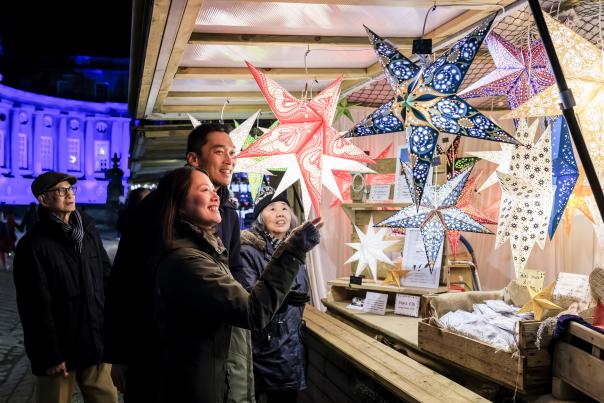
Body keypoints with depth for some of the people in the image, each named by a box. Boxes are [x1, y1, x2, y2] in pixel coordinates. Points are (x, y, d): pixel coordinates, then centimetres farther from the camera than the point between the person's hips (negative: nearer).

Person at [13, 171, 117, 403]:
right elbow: (37, 307, -12)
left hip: (96, 343, 5)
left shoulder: (89, 230, 8)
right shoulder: (33, 245, -10)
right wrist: (50, 355, -12)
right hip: (59, 351, -5)